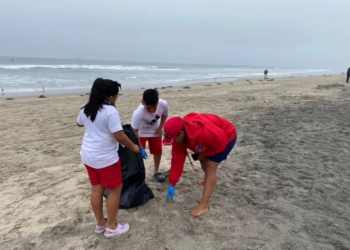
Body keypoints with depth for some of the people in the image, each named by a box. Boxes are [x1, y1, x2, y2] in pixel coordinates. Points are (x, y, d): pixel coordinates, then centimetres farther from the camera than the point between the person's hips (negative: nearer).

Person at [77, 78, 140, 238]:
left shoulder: (86, 109, 4)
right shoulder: (110, 111, -21)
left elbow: (79, 123, 24)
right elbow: (119, 136, -21)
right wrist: (133, 147, -7)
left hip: (88, 156, 8)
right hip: (106, 158, -8)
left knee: (96, 189, 17)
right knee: (115, 190, 8)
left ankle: (100, 224, 32)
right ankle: (111, 228, 19)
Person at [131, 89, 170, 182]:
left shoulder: (163, 104, -33)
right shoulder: (138, 113, -43)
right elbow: (134, 131, -31)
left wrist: (160, 128, -10)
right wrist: (140, 148, -33)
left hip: (155, 130, 4)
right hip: (141, 131, -3)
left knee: (158, 151, 10)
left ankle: (156, 171, 33)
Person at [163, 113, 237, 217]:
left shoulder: (202, 132, -43)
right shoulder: (178, 137, -17)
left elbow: (221, 142, -29)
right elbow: (177, 160, -11)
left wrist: (205, 153, -15)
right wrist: (172, 184, -9)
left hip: (226, 136, -8)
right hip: (214, 137, 8)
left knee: (210, 167, -13)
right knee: (203, 160, 22)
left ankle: (204, 205, -9)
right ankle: (208, 181, 53)